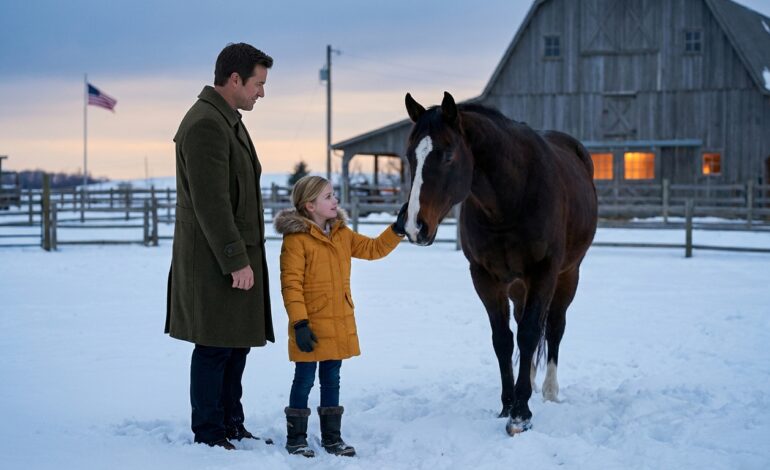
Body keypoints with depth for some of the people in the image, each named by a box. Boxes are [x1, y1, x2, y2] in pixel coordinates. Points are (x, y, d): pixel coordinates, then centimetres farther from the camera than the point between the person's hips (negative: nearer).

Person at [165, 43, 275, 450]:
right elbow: (210, 204, -22)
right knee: (215, 347, -3)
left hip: (236, 253, 10)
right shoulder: (205, 125, -18)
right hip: (217, 261, -10)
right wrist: (237, 261, -21)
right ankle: (209, 435, 5)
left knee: (237, 343, 14)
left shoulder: (228, 121, 16)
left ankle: (231, 426, 24)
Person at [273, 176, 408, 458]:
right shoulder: (296, 238, -14)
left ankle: (332, 437, 23)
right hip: (311, 326, -7)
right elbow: (291, 284, -17)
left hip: (340, 324, 7)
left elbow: (373, 249, 16)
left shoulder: (343, 234, 10)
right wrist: (299, 323, -21)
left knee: (331, 381, 14)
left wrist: (398, 229, 3)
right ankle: (296, 438, 13)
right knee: (304, 380, 2)